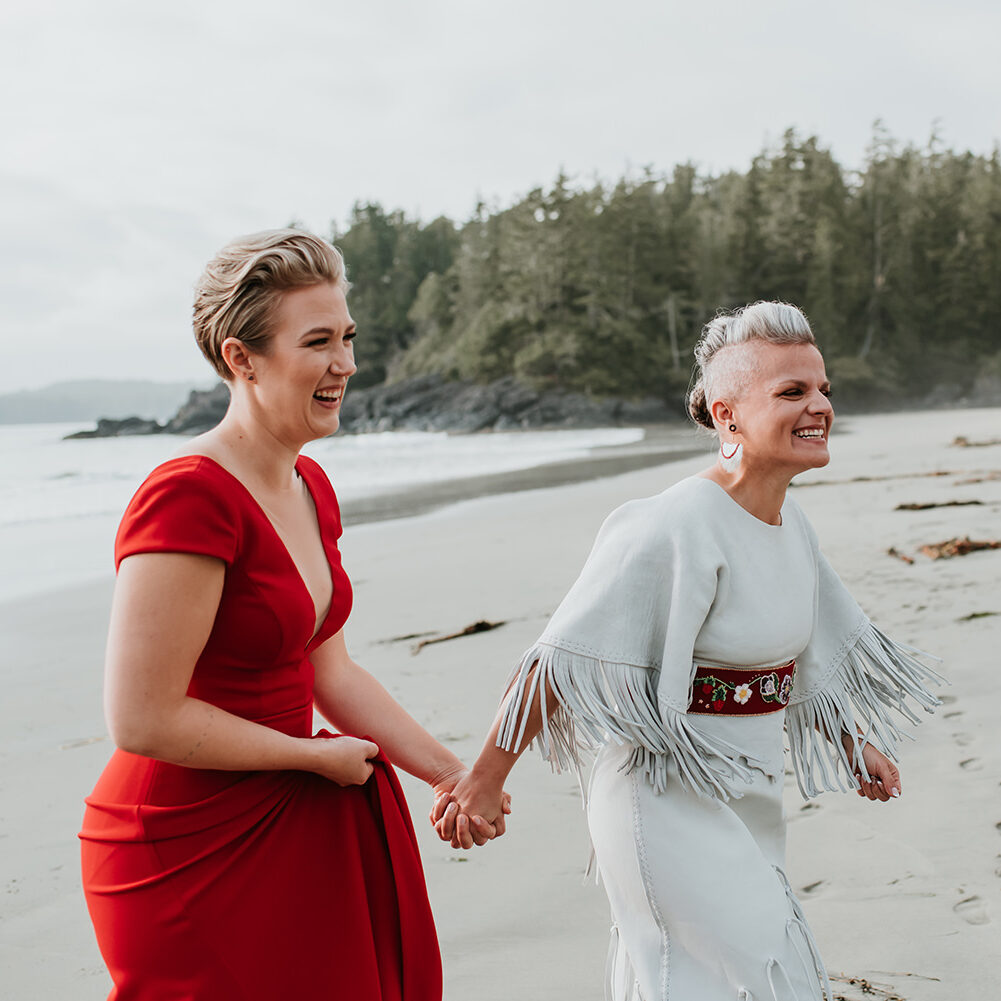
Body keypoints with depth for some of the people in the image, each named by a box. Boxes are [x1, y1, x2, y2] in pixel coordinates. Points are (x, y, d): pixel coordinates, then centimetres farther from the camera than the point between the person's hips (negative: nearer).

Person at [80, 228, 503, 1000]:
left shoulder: (311, 488, 6)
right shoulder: (190, 498, -23)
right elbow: (144, 719, -24)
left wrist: (449, 772, 7)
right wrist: (317, 756, -14)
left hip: (287, 823, 8)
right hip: (192, 849, -8)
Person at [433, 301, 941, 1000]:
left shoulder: (787, 520, 4)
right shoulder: (677, 527, -23)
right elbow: (564, 657, -22)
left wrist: (855, 742, 22)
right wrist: (485, 779, -19)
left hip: (748, 803, 8)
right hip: (670, 804, -8)